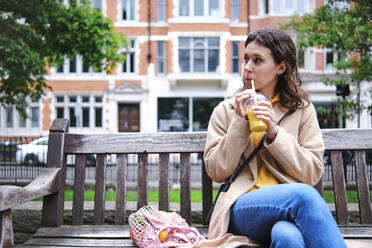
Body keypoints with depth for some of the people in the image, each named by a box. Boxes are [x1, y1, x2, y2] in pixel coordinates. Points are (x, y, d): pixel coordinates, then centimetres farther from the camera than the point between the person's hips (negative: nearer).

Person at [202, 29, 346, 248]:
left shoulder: (302, 109, 15)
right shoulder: (226, 110, 15)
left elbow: (313, 173, 5)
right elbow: (217, 172, 6)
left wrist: (275, 134, -7)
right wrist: (239, 123, -4)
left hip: (293, 204, 0)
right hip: (243, 209, 0)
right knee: (305, 195, -33)